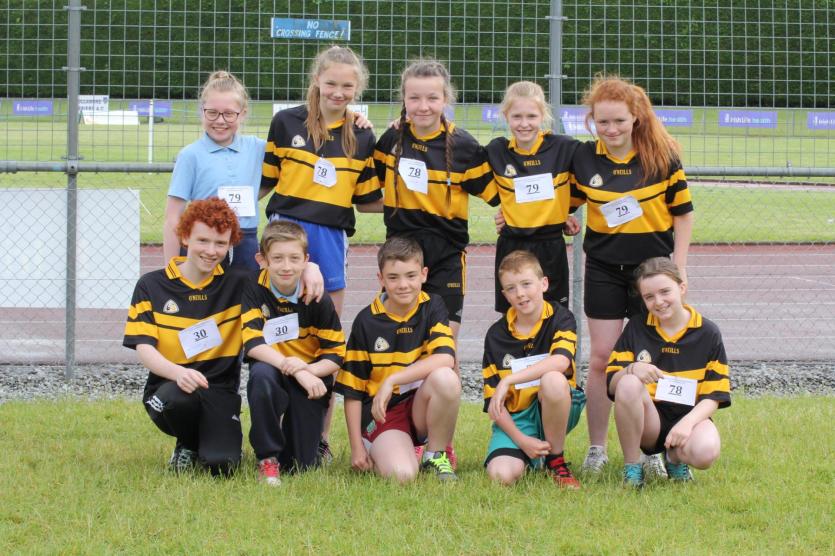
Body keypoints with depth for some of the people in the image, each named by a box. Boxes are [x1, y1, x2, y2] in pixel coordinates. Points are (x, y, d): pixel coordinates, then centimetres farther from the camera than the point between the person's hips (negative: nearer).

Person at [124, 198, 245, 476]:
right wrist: (178, 372, -28)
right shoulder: (152, 287, 2)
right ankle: (187, 445, -1)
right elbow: (144, 348, -7)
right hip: (169, 385, -1)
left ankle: (209, 441, 15)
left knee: (223, 464, -26)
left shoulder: (237, 284, 5)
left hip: (220, 391, 1)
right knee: (177, 397, -39)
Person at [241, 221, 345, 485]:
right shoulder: (254, 288, -12)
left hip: (311, 376, 0)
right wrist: (291, 367, -31)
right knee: (261, 374, -39)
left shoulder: (317, 299, -11)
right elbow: (252, 344, -20)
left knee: (301, 466, -6)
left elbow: (336, 355, -7)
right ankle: (267, 459, -21)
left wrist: (305, 369, -28)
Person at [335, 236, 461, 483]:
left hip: (422, 406, 2)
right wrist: (356, 447, -3)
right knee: (401, 474, -31)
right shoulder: (367, 322, -2)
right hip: (381, 411, -2)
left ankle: (436, 455, -8)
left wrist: (391, 380, -27)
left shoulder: (432, 308, 0)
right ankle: (378, 452, 8)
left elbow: (445, 359, -20)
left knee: (446, 378, -32)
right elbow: (352, 390, 2)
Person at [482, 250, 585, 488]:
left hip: (554, 411, -1)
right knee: (501, 475, -27)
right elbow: (492, 401, -2)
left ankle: (556, 460, -14)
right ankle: (530, 454, 12)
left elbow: (561, 361, -29)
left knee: (553, 379, -36)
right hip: (515, 417, 1)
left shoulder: (561, 319, -6)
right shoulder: (497, 335, -2)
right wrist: (521, 440, -14)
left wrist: (508, 380, -33)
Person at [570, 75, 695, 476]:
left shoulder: (661, 156, -7)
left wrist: (679, 266, -4)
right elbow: (568, 201, 15)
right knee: (601, 359, 0)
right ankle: (596, 449, 10)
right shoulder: (583, 158, -2)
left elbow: (683, 212, 1)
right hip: (604, 268, 1)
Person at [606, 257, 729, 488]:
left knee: (705, 453, -36)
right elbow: (611, 383, -1)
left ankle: (675, 458, 4)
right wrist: (632, 370, -24)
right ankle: (631, 467, -15)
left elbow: (713, 397, -2)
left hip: (688, 418, -1)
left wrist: (687, 423, -21)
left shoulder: (707, 334, 1)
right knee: (629, 385, -33)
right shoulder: (636, 329, 5)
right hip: (647, 421, 1)